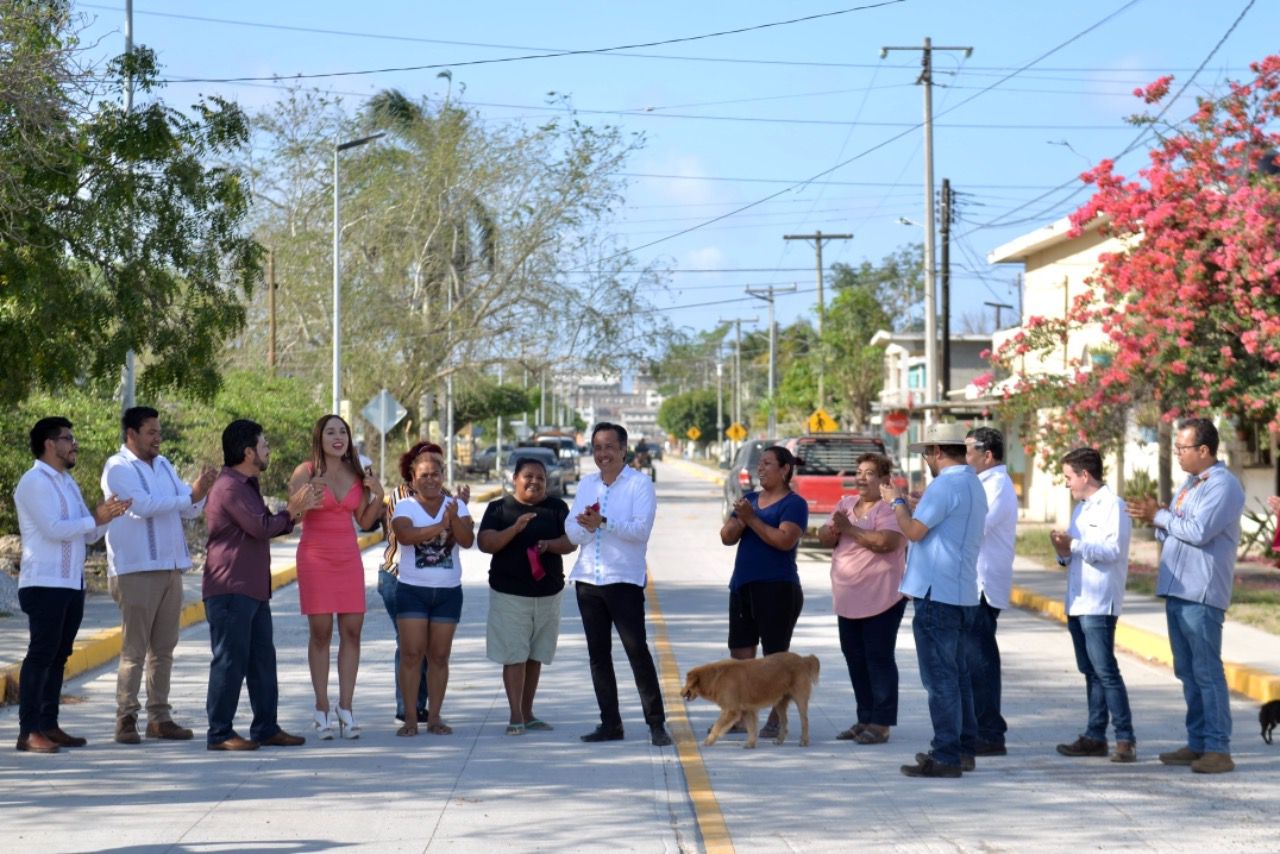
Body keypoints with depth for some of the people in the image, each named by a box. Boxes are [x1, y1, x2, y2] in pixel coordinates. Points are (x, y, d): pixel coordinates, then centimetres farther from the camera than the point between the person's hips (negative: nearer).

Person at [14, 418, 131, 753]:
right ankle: (28, 732, -9)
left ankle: (49, 725, 13)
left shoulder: (68, 483, 19)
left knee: (58, 656, 9)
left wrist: (107, 515, -2)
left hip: (72, 584, 8)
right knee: (41, 655, -9)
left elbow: (90, 535, 16)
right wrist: (96, 518, -13)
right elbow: (53, 529, -19)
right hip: (44, 584, -8)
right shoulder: (33, 482, -8)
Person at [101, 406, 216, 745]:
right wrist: (191, 495, -16)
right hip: (136, 571, -7)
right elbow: (143, 505, -19)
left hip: (171, 568, 7)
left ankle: (159, 717, 14)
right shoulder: (118, 468, -6)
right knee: (134, 649, -6)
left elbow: (189, 510, 13)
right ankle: (126, 719, -3)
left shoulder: (163, 465, 16)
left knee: (164, 648, 9)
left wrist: (201, 490, -8)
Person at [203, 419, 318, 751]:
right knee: (230, 661, -6)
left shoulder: (246, 485, 20)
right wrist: (291, 511, -4)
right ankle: (219, 733, -1)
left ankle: (266, 728, 18)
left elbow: (266, 527, 24)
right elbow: (260, 528, -20)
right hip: (230, 589, -10)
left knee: (262, 659, 12)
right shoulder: (229, 487, -15)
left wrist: (295, 512, 10)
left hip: (253, 589, 10)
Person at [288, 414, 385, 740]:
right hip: (315, 557, -4)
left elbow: (365, 521, 14)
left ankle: (345, 708, 4)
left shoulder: (355, 474, 10)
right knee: (320, 633, -3)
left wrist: (378, 496, -1)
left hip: (349, 558, 4)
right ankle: (322, 710, 2)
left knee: (352, 632, 0)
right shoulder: (306, 472, -4)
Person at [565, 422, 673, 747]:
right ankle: (610, 723, 14)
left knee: (637, 650, -8)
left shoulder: (640, 484, -3)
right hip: (587, 579, 6)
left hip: (624, 579, -5)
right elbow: (572, 531, 7)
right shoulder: (586, 485, 13)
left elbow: (641, 528, -16)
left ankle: (656, 723, -4)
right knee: (598, 654, 7)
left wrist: (603, 522, -26)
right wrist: (586, 526, -15)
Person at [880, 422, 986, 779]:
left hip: (936, 595, -10)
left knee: (940, 678, -7)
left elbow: (914, 530, -17)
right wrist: (907, 503, 24)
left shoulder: (946, 485, -16)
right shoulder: (975, 485, 15)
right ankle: (963, 749, 22)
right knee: (956, 673, 16)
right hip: (963, 594, 10)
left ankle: (945, 757, -6)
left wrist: (895, 501, -1)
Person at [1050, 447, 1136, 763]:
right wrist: (1064, 553, 4)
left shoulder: (1112, 505, -8)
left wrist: (1074, 545, -20)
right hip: (1077, 603, 9)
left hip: (1099, 605, -9)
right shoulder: (1081, 509, 21)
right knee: (1090, 672, 10)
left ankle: (1125, 739, -11)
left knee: (1105, 671, -12)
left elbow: (1113, 549, -20)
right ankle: (1095, 736, 13)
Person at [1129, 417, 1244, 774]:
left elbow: (1199, 531, -22)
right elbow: (1172, 532, 21)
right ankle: (1197, 742, 19)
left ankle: (1218, 748, -7)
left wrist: (1160, 516, -10)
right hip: (1176, 590, 10)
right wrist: (1157, 519, -1)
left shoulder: (1223, 485, -11)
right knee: (1187, 671, 12)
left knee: (1207, 671, -9)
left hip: (1201, 594, -10)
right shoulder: (1190, 484, 18)